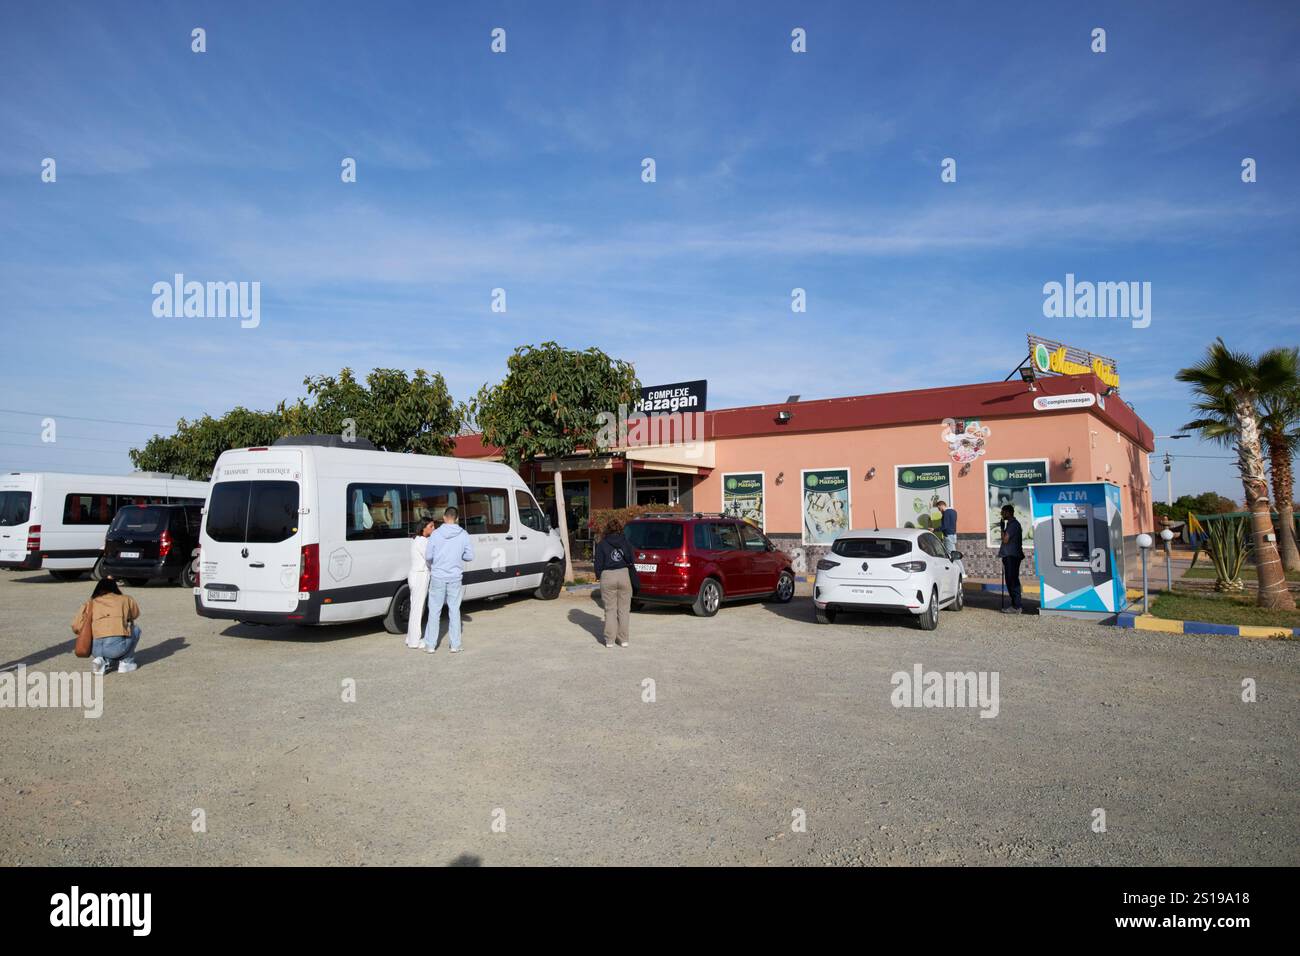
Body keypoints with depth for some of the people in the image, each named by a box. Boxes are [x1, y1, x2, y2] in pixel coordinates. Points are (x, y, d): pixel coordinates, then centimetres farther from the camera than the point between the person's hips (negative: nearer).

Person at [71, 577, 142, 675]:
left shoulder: (90, 604, 18)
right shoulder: (126, 600, 16)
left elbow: (76, 627, 11)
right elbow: (135, 614, 34)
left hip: (95, 649, 3)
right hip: (118, 646, -3)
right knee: (135, 629, 29)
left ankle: (106, 662, 9)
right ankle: (126, 662, 20)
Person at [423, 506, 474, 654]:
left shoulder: (435, 534, -8)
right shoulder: (464, 535, -5)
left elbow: (428, 556, -5)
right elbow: (469, 556, -2)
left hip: (437, 577, -1)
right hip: (455, 577, 1)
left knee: (434, 611, 10)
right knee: (454, 611, 10)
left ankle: (430, 644, 14)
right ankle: (455, 645, 12)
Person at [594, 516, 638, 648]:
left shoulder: (602, 544, 0)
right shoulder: (626, 542, 4)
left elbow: (599, 564, 0)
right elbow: (631, 562, 4)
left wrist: (599, 576, 17)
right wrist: (634, 581, 14)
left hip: (608, 577, -1)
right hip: (624, 575, 1)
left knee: (610, 609, 7)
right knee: (624, 609, 8)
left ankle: (609, 639, 7)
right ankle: (623, 639, 10)